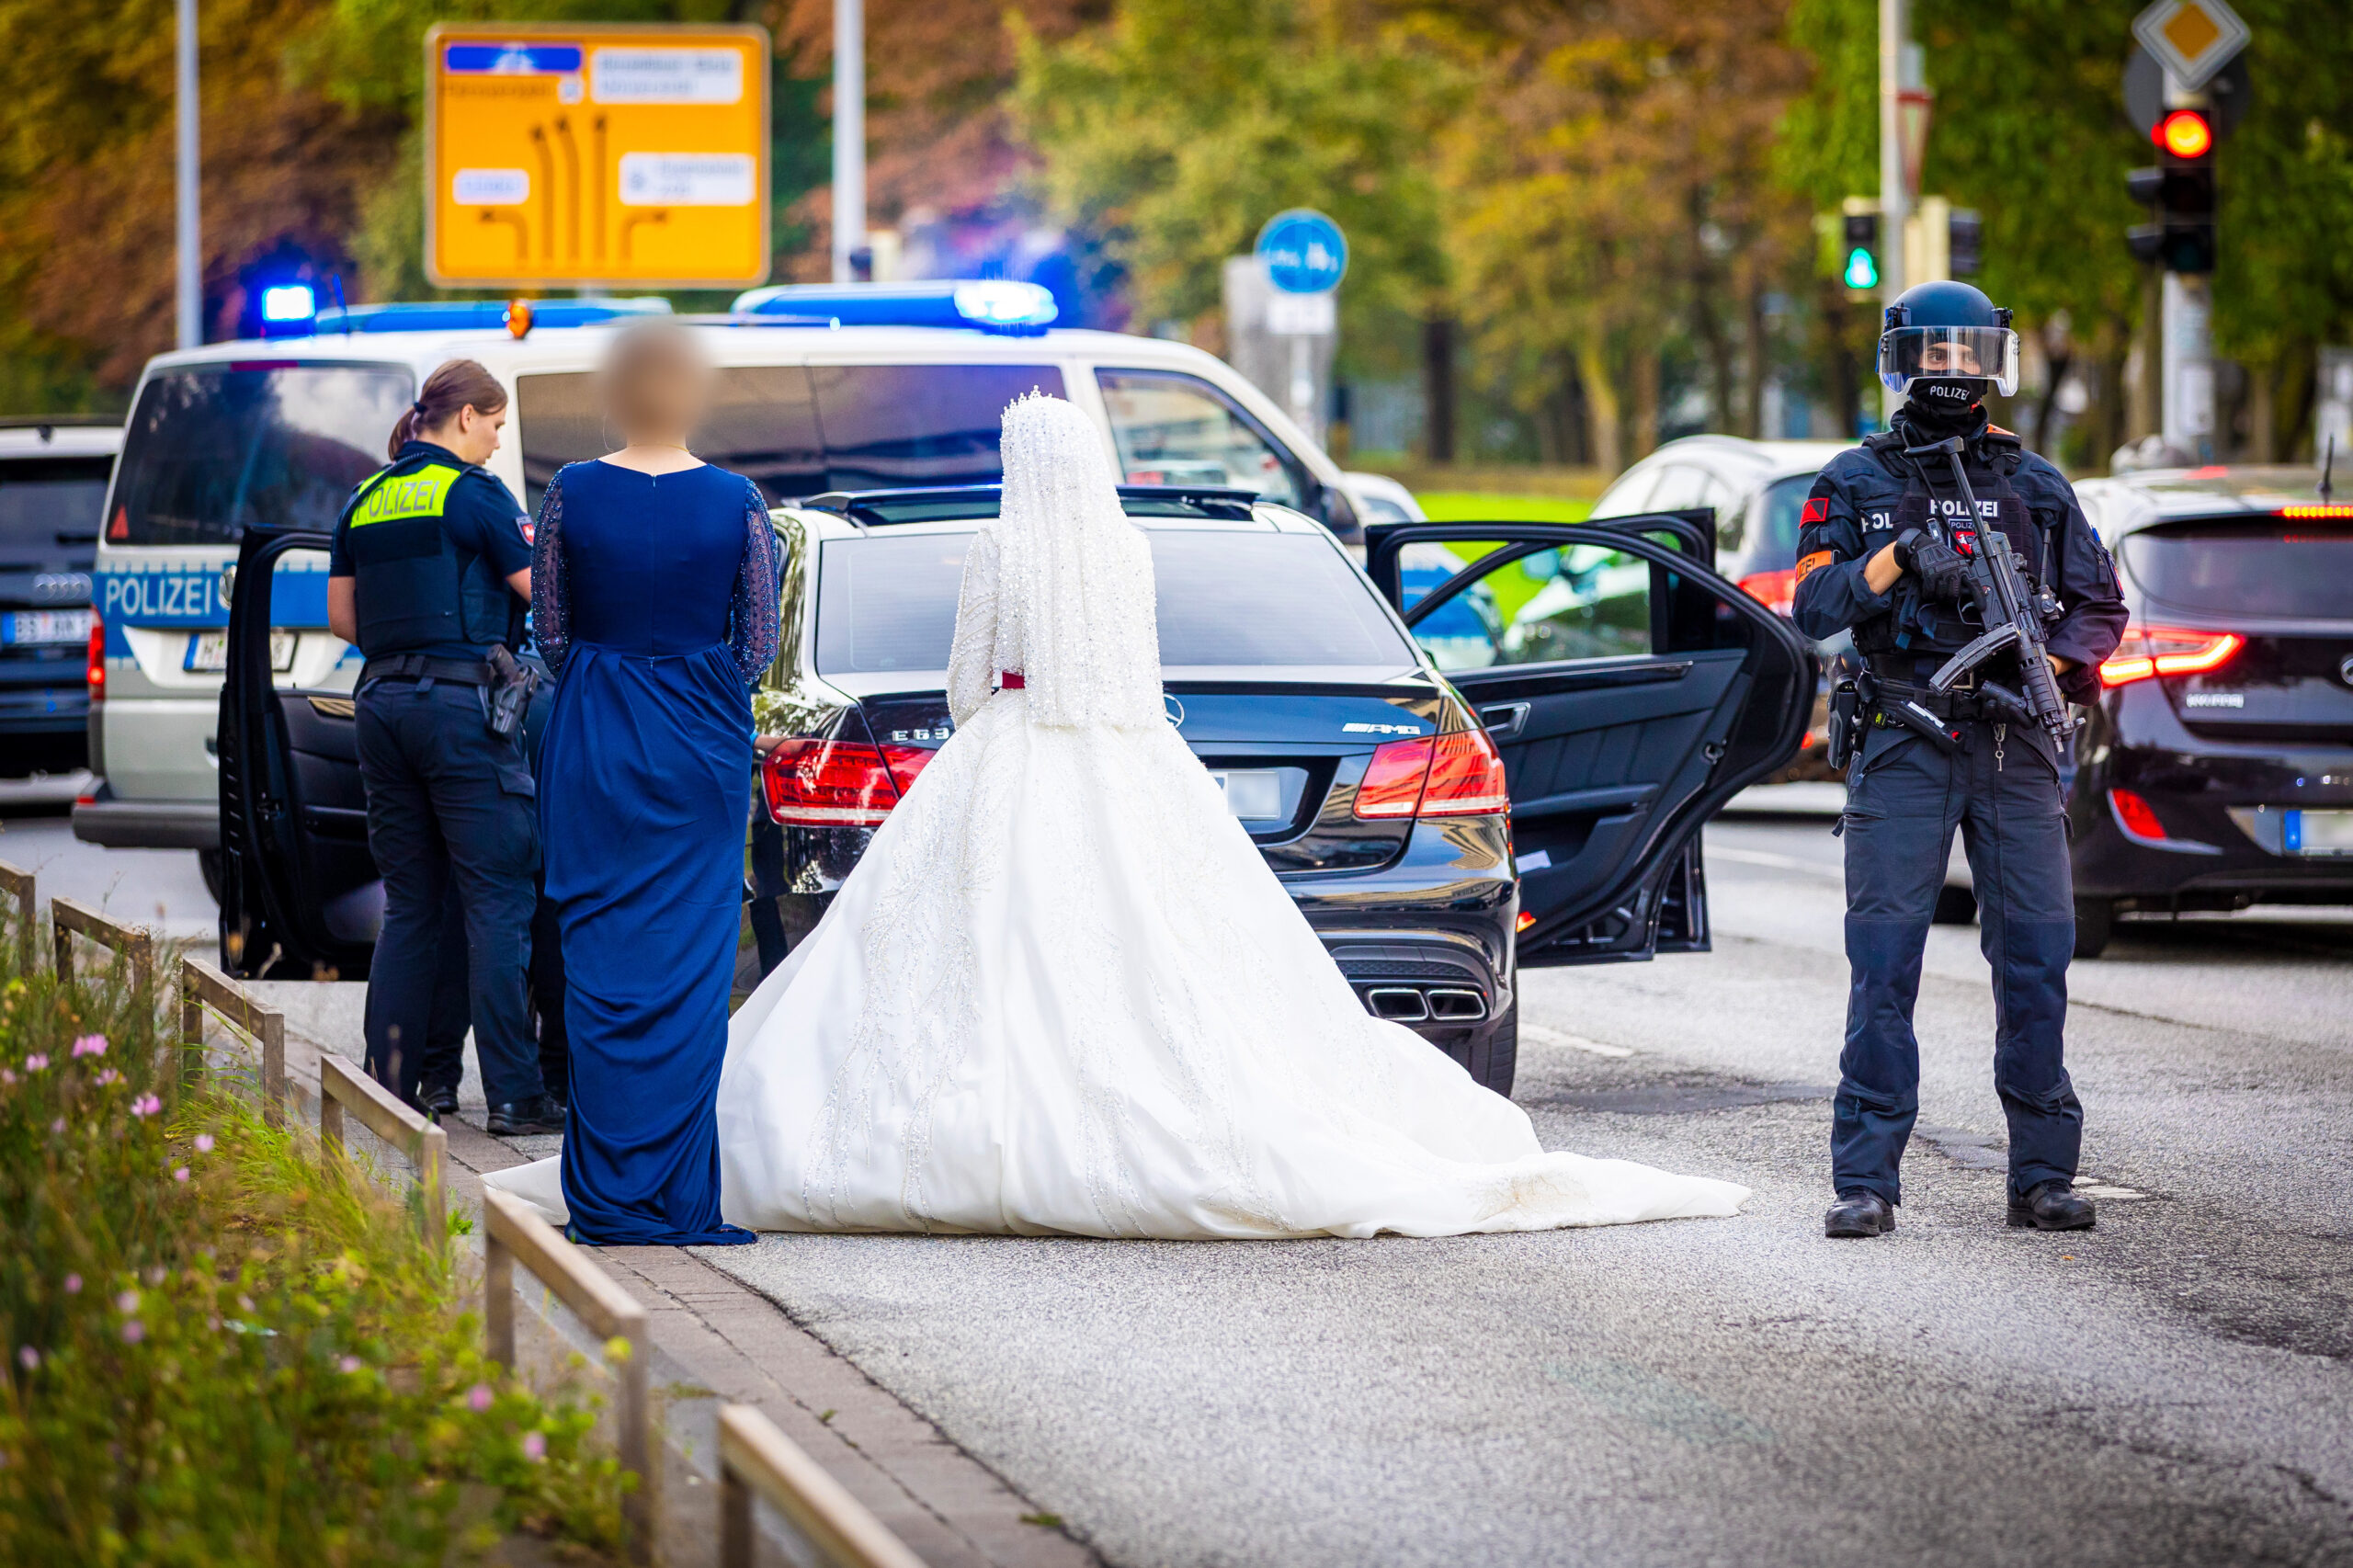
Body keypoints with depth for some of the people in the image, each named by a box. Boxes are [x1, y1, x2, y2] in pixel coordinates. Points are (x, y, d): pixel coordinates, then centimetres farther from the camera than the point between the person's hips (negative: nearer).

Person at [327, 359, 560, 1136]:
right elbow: (542, 594, -6)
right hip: (462, 706, -7)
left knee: (409, 905, 12)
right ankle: (511, 1093, -7)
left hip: (383, 703, 7)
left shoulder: (365, 501, 14)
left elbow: (341, 617, 17)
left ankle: (390, 1086, 10)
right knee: (498, 902, -4)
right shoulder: (473, 495, -6)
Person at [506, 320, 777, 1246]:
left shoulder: (572, 493, -5)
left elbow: (551, 632, 0)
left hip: (593, 742, 0)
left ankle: (607, 1199, 4)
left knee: (598, 962, 5)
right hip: (704, 750, 0)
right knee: (689, 965, 4)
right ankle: (679, 1197, 3)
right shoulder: (738, 502, -5)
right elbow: (757, 644, -1)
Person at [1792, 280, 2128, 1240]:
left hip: (2016, 745, 2)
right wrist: (1897, 557, -18)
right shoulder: (1855, 485, 8)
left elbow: (2099, 608, 15)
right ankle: (1865, 1180, -6)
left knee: (2036, 958, 0)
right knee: (1883, 959, -7)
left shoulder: (2035, 488, 14)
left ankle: (2043, 1175, 7)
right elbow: (1814, 606, -2)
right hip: (1901, 745, -2)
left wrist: (2050, 666, -4)